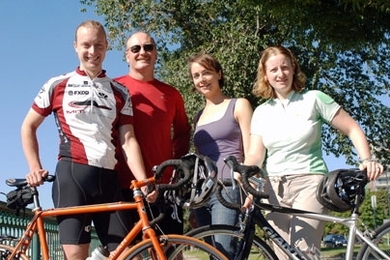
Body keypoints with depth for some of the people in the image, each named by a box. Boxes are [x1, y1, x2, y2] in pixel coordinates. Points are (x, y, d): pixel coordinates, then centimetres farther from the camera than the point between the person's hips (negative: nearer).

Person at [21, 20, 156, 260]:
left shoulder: (119, 92, 12)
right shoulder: (57, 85, 7)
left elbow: (128, 141, 3)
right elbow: (29, 126, 15)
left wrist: (143, 181, -11)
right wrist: (35, 168, 2)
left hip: (109, 179, 3)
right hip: (71, 175, -3)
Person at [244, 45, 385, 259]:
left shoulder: (313, 99, 2)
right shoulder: (261, 112, 11)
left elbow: (353, 130, 4)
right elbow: (255, 154, 1)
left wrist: (367, 159, -13)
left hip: (308, 183, -3)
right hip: (274, 188, 4)